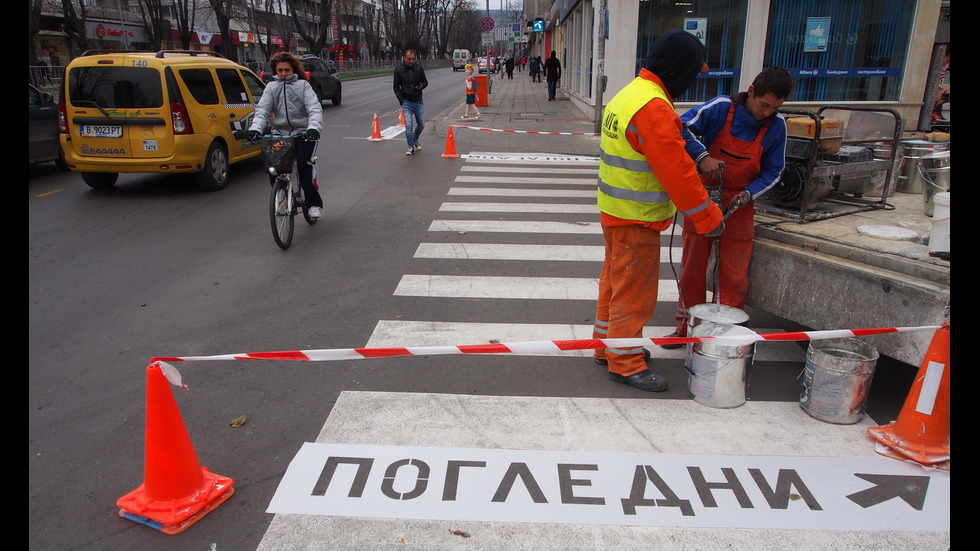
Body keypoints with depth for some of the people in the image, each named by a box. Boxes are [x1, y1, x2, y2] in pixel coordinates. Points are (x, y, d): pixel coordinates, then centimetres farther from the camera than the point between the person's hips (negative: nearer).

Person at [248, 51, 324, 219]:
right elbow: (262, 111, 2)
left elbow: (315, 109, -8)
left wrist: (313, 127, -29)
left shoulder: (303, 85, 5)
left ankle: (314, 203, -9)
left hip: (303, 134, -3)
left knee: (303, 165, -24)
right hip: (280, 133, 3)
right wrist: (255, 129, -19)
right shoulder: (271, 87, 13)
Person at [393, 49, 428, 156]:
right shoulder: (398, 70, -2)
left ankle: (415, 139, 37)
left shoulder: (419, 68, 2)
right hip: (406, 102, -3)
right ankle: (411, 147, -3)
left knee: (421, 124, 9)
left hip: (418, 102, 3)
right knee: (408, 125, -13)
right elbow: (396, 87, 4)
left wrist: (421, 86, -13)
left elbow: (425, 82, 11)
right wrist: (401, 100, -7)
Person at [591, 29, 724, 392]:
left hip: (614, 210, 10)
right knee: (634, 291, 1)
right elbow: (677, 172, -23)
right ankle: (626, 364, 14)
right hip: (636, 219, -10)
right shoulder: (654, 108, -23)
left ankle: (607, 346, 35)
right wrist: (709, 218, -14)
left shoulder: (628, 94, 10)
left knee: (615, 281, 20)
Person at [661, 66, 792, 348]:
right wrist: (702, 156, -28)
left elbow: (772, 171, 2)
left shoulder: (777, 126, -6)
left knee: (734, 276, 2)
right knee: (693, 266, 7)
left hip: (739, 205, 1)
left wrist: (748, 194, -15)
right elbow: (682, 128, -15)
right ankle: (685, 326, 23)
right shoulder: (721, 107, -13)